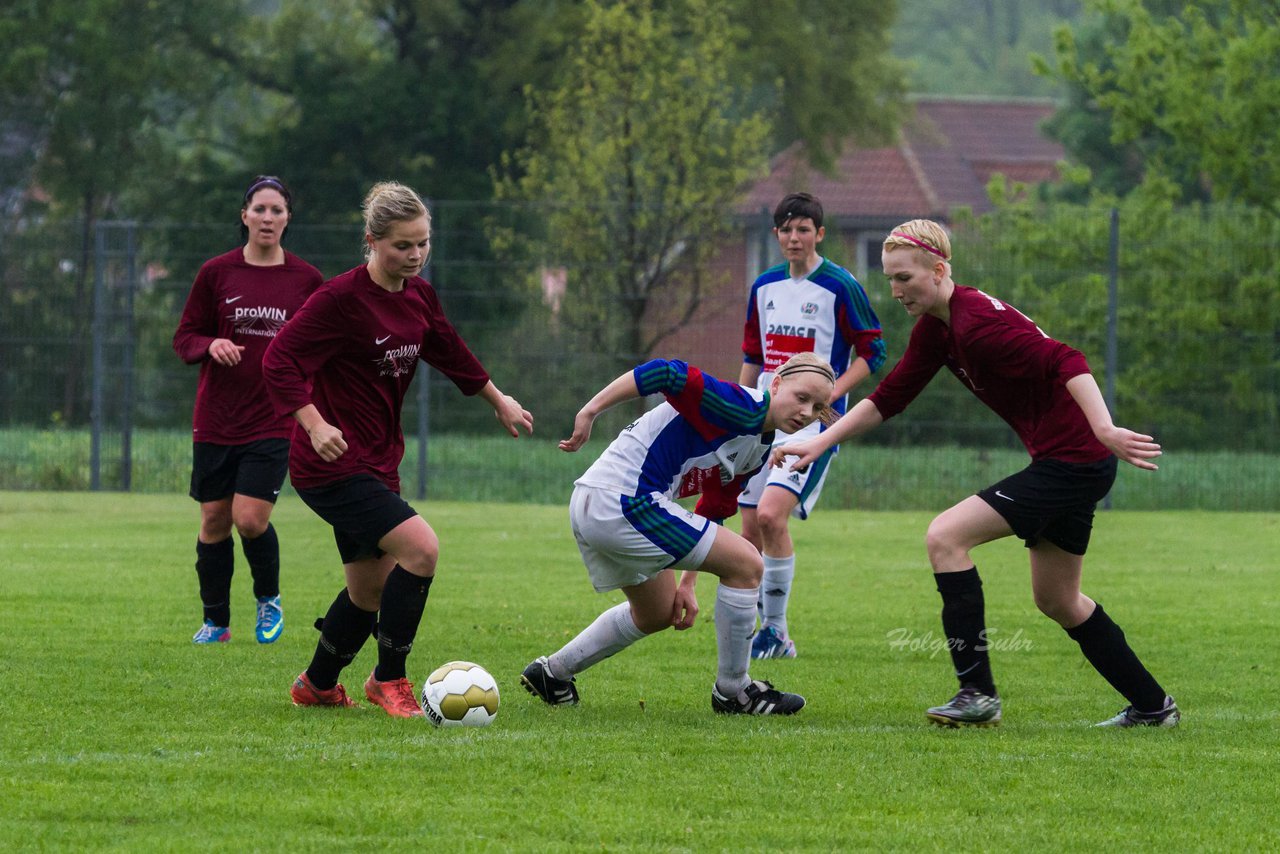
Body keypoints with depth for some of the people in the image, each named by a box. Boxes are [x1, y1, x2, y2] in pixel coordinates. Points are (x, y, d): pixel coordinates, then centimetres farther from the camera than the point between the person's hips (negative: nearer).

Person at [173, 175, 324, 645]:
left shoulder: (307, 280, 3)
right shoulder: (216, 273, 1)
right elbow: (184, 337, 6)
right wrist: (211, 346, -16)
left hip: (274, 421, -1)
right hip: (216, 419, 1)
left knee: (250, 518, -13)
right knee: (214, 520, 4)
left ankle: (269, 600, 14)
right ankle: (215, 621, 19)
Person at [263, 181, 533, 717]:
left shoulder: (419, 296, 7)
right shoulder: (341, 299, -18)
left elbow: (449, 352, 25)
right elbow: (280, 359, -20)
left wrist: (499, 401, 36)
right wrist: (315, 424, -31)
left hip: (376, 465, 9)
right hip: (332, 466, -9)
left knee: (370, 593, 14)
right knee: (420, 548, -21)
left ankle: (316, 686, 36)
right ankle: (389, 681, -8)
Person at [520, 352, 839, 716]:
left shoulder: (759, 450, 14)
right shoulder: (742, 408, -16)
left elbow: (712, 514, 23)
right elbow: (665, 373, -26)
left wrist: (687, 583, 20)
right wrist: (590, 412, -26)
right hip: (622, 501, -11)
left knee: (658, 614, 30)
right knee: (746, 563, -8)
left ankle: (552, 672, 40)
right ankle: (732, 692, 3)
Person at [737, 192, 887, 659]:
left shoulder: (839, 287, -6)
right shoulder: (764, 287, 11)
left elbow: (871, 353, -4)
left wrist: (828, 395, -15)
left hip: (812, 420, -6)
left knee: (771, 514, -21)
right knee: (751, 526, 3)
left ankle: (777, 633, -13)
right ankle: (768, 628, 17)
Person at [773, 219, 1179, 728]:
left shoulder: (977, 322, -21)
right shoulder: (935, 327, 8)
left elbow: (1065, 363, -30)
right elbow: (889, 398, 16)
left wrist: (1104, 430, -40)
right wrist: (819, 443, 8)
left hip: (1074, 459, -11)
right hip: (1065, 462, 11)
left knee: (944, 537, -14)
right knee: (1057, 601, 21)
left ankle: (978, 694, -12)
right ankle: (1153, 706, 31)